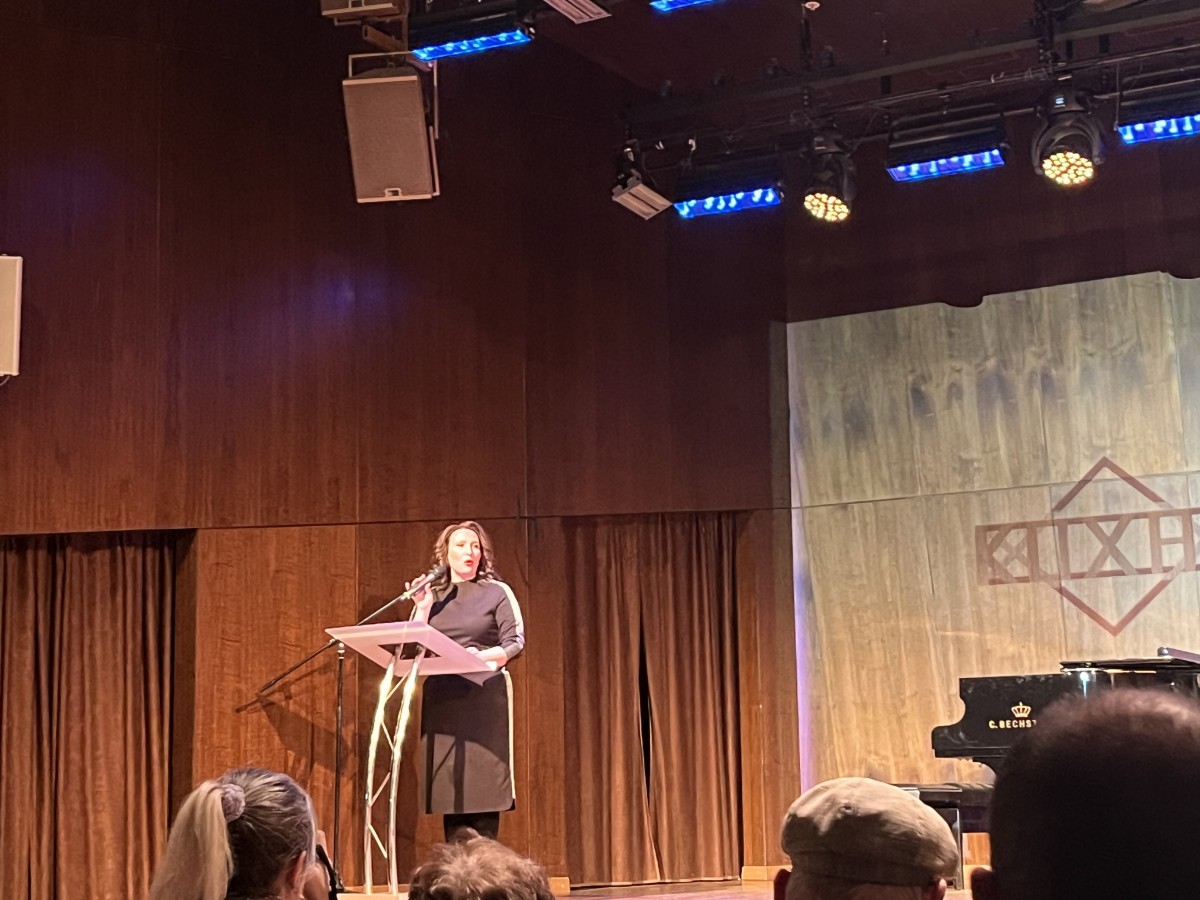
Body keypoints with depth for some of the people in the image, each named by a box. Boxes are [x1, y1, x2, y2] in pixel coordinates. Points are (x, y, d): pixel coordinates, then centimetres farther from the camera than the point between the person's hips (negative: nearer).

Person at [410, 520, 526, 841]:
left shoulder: (497, 592, 7)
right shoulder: (432, 596, 16)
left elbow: (516, 642, -1)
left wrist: (483, 656, -16)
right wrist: (422, 610, 0)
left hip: (484, 702, -3)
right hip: (441, 703, 3)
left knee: (482, 794, -8)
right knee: (448, 791, 1)